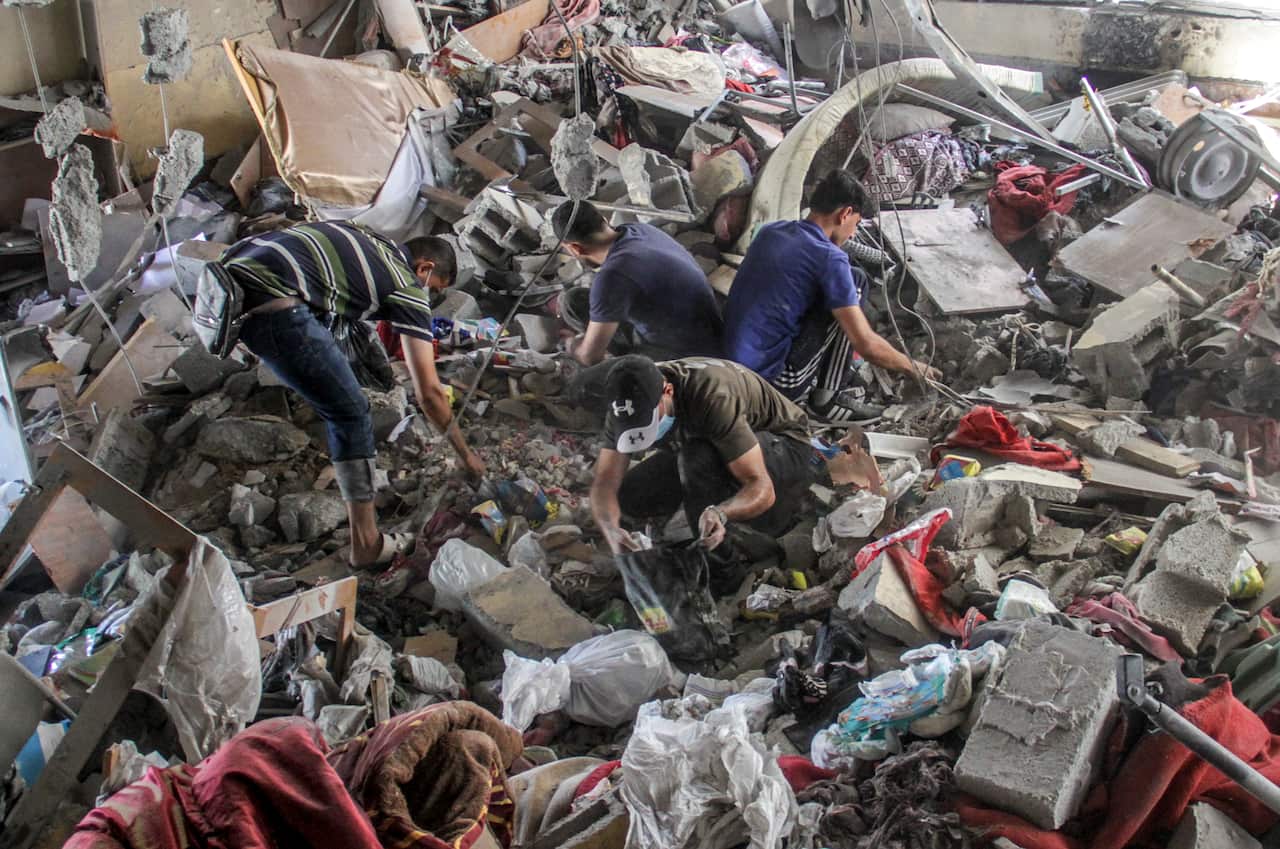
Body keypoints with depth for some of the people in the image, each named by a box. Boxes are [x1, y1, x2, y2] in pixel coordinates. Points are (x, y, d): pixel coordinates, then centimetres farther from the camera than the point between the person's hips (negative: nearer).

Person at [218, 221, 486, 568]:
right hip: (271, 303, -9)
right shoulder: (409, 286, 7)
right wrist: (465, 452, 19)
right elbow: (428, 392, 7)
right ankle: (366, 542, 8)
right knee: (351, 414, 4)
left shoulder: (367, 239, 27)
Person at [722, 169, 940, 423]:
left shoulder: (770, 231, 10)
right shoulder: (829, 258, -12)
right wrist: (915, 368, 7)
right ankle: (826, 398, 2)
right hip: (774, 381, -8)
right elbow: (866, 345, -12)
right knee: (854, 279, 2)